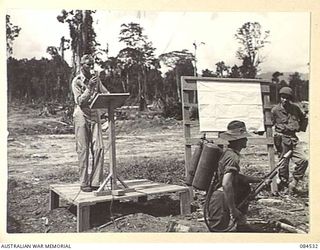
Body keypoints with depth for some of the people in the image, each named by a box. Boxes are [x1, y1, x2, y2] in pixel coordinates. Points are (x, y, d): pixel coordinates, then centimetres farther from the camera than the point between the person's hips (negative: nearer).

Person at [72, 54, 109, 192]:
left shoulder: (96, 79, 11)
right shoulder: (76, 81, -4)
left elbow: (106, 93, 12)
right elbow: (80, 101, -12)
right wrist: (89, 88, -22)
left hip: (94, 116, 4)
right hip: (81, 116, -4)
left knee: (99, 148, -5)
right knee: (83, 150, -3)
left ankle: (95, 182, 1)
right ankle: (84, 183, 4)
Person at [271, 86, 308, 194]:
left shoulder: (295, 108, 9)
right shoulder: (275, 110, -3)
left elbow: (304, 118, 26)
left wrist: (301, 128, 14)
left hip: (293, 138, 5)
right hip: (282, 138, -4)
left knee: (303, 160, -7)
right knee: (284, 163, 0)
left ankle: (293, 184, 6)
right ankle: (283, 186, 15)